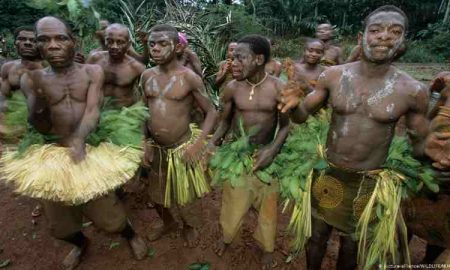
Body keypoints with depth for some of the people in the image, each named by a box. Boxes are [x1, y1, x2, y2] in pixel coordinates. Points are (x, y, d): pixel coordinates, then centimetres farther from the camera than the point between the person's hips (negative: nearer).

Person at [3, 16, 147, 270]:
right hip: (54, 154, 3)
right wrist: (37, 100, -21)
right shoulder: (33, 79, 2)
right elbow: (42, 128, -1)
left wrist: (80, 139, -35)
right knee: (59, 217, 19)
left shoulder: (93, 72, -2)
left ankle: (131, 234, 38)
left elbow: (93, 110, -15)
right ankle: (81, 244, 51)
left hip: (92, 150, -3)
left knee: (106, 209, 5)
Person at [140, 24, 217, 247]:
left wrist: (197, 145, -19)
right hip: (156, 148, 5)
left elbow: (211, 112, -10)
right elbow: (146, 111, 10)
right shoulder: (147, 76, 1)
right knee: (157, 193, 22)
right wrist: (146, 143, 3)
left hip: (182, 147, -5)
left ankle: (189, 226, 44)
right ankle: (168, 223, 52)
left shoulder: (189, 78, -14)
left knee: (186, 193, 13)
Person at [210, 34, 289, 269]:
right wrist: (212, 142, -15)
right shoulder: (231, 88, -11)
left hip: (266, 153, 0)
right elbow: (225, 121, 1)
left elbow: (285, 125, -7)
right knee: (233, 199, 17)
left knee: (267, 203, 16)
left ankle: (267, 246, 44)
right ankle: (227, 236, 49)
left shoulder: (278, 88, -16)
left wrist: (273, 149, -21)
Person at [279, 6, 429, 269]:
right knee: (317, 235, 19)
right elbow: (302, 115, -4)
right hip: (328, 174, 1)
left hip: (369, 182, -1)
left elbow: (420, 143, 2)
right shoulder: (334, 76, -10)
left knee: (351, 242, 21)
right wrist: (294, 104, -24)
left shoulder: (413, 91, -12)